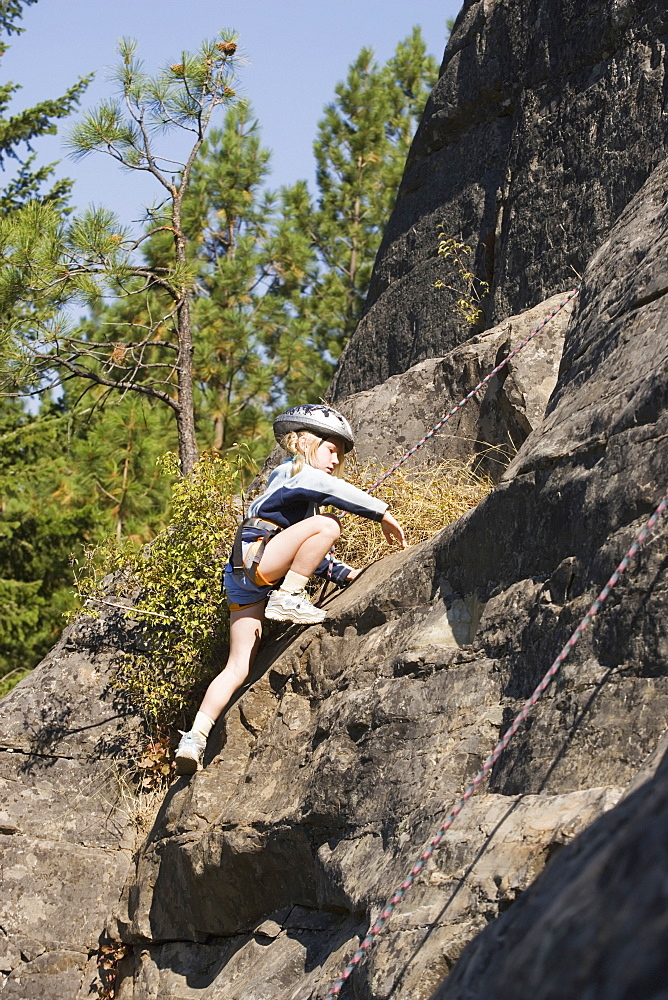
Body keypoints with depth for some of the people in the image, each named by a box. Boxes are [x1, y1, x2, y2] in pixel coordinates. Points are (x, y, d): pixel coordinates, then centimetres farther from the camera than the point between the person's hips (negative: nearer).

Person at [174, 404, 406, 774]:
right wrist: (382, 512, -14)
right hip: (253, 558, -9)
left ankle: (194, 739, -8)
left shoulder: (301, 492, 32)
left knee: (239, 667, -1)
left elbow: (308, 552, 32)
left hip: (247, 586, 9)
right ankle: (286, 600, -18)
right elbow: (334, 489, -17)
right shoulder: (294, 471, 4)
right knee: (328, 525, -22)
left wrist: (342, 573, 18)